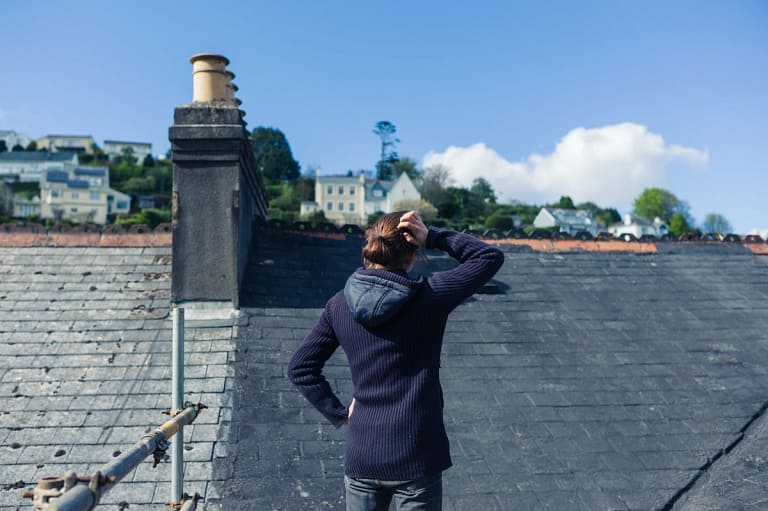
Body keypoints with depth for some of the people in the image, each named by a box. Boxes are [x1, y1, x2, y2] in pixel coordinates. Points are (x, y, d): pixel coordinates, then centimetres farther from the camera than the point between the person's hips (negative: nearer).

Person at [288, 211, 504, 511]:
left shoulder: (340, 305, -4)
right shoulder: (429, 297, -14)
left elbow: (300, 368, 2)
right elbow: (491, 258, -3)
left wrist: (338, 412, 5)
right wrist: (433, 237, -8)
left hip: (361, 457, 3)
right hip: (416, 459, -3)